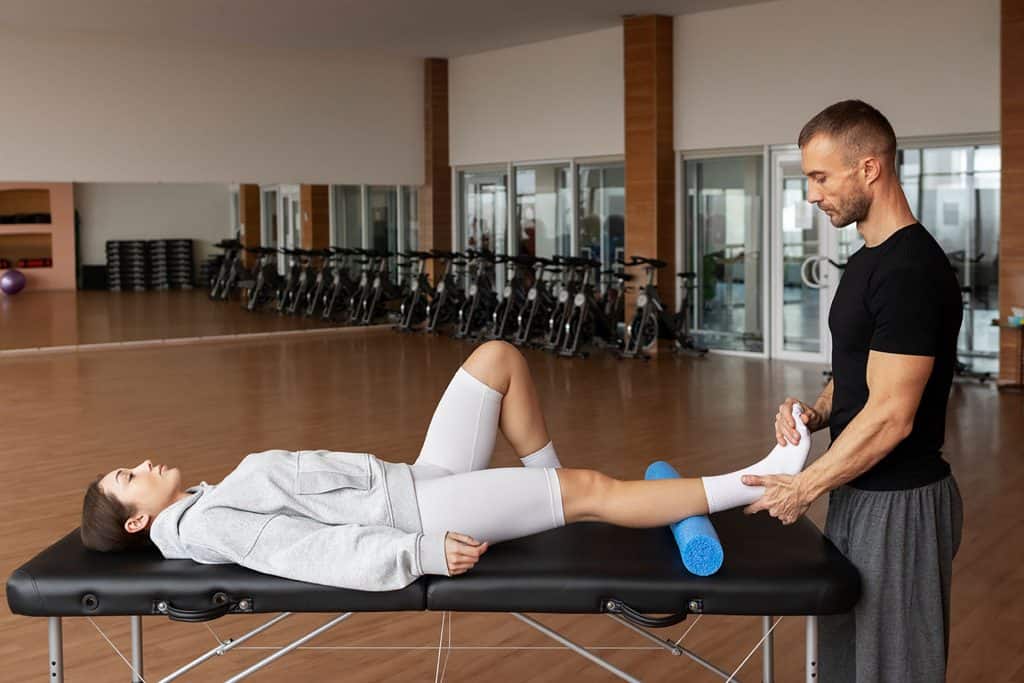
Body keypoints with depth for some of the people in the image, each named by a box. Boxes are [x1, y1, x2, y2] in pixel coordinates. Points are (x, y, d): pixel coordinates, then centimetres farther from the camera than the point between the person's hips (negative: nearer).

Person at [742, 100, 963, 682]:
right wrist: (815, 412, 0)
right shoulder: (871, 258, 9)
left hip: (898, 501, -9)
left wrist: (807, 487, -15)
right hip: (861, 489, 9)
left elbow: (890, 416, -24)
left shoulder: (912, 271, -23)